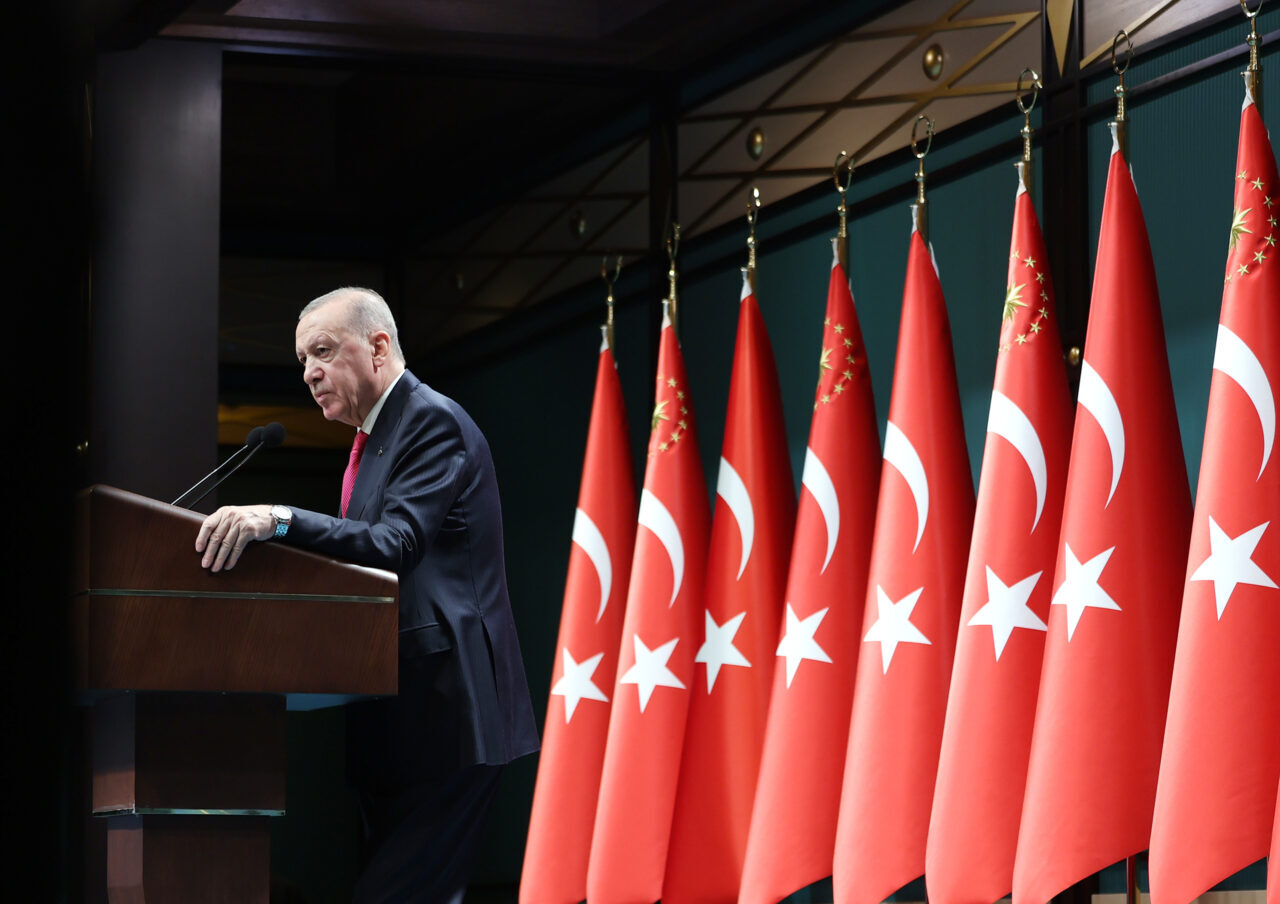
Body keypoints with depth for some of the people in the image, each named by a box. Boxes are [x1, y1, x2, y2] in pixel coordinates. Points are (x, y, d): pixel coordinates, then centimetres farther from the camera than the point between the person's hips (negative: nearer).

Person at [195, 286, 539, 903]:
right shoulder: (375, 436, 22)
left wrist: (280, 520, -37)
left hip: (440, 708, -10)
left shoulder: (434, 423, -10)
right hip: (397, 717, 11)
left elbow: (397, 544, -25)